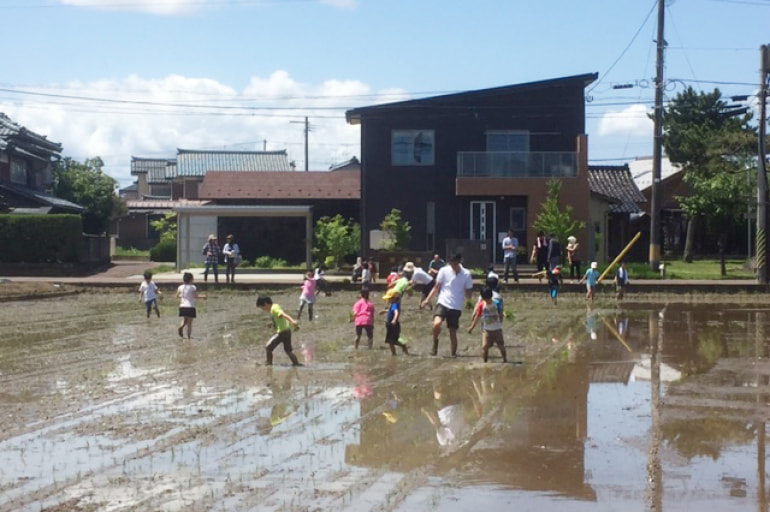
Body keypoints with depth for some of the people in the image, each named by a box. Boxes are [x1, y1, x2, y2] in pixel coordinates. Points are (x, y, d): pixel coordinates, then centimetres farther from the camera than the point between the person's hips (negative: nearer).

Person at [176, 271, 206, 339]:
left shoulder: (180, 287, 3)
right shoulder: (193, 287, -9)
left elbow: (177, 296, 12)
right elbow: (196, 296, -12)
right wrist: (203, 296, 3)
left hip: (182, 306, 4)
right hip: (190, 307, -4)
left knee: (185, 320, 21)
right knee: (189, 322, 4)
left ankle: (181, 327, -9)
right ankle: (189, 336, 3)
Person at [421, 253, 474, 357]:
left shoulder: (466, 274, 0)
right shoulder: (444, 271, -1)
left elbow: (468, 293, 7)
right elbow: (437, 287, 6)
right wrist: (428, 299, -3)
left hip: (456, 307, 1)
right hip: (443, 303, -1)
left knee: (453, 332, 3)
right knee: (437, 323, -25)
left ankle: (454, 354, 18)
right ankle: (435, 343, 1)